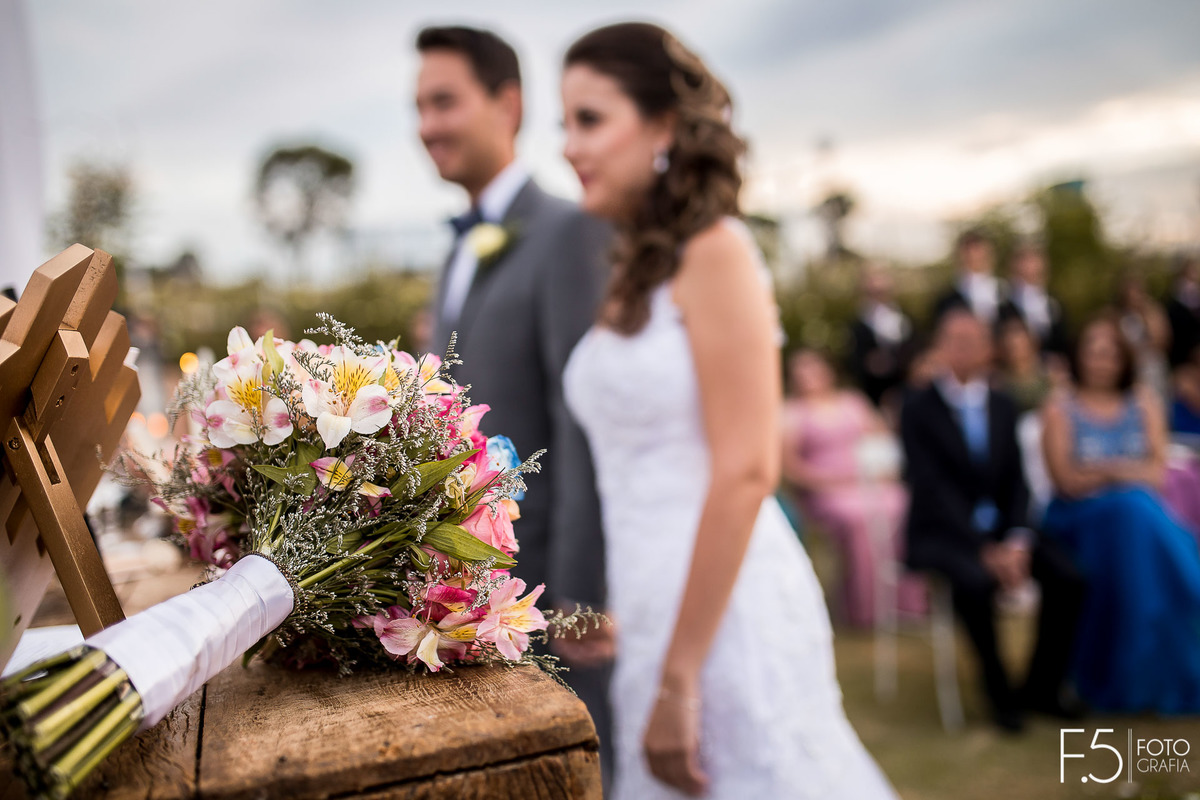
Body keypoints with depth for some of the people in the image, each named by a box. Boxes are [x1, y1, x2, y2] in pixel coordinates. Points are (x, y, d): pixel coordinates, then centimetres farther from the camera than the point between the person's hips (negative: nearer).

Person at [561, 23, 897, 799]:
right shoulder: (635, 275, 9)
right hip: (650, 601, 7)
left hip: (723, 608, -7)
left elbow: (746, 472, -18)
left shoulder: (715, 253, -12)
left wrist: (677, 679, -17)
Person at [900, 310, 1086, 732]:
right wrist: (984, 550, -22)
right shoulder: (918, 408, -6)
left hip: (1000, 529, 5)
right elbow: (934, 488, -14)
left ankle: (1042, 685, 3)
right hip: (942, 533, -5)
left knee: (1067, 576, -18)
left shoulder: (1003, 406, 11)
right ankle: (1000, 693, -10)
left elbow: (1016, 480, 6)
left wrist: (1017, 542, -12)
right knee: (975, 582, -34)